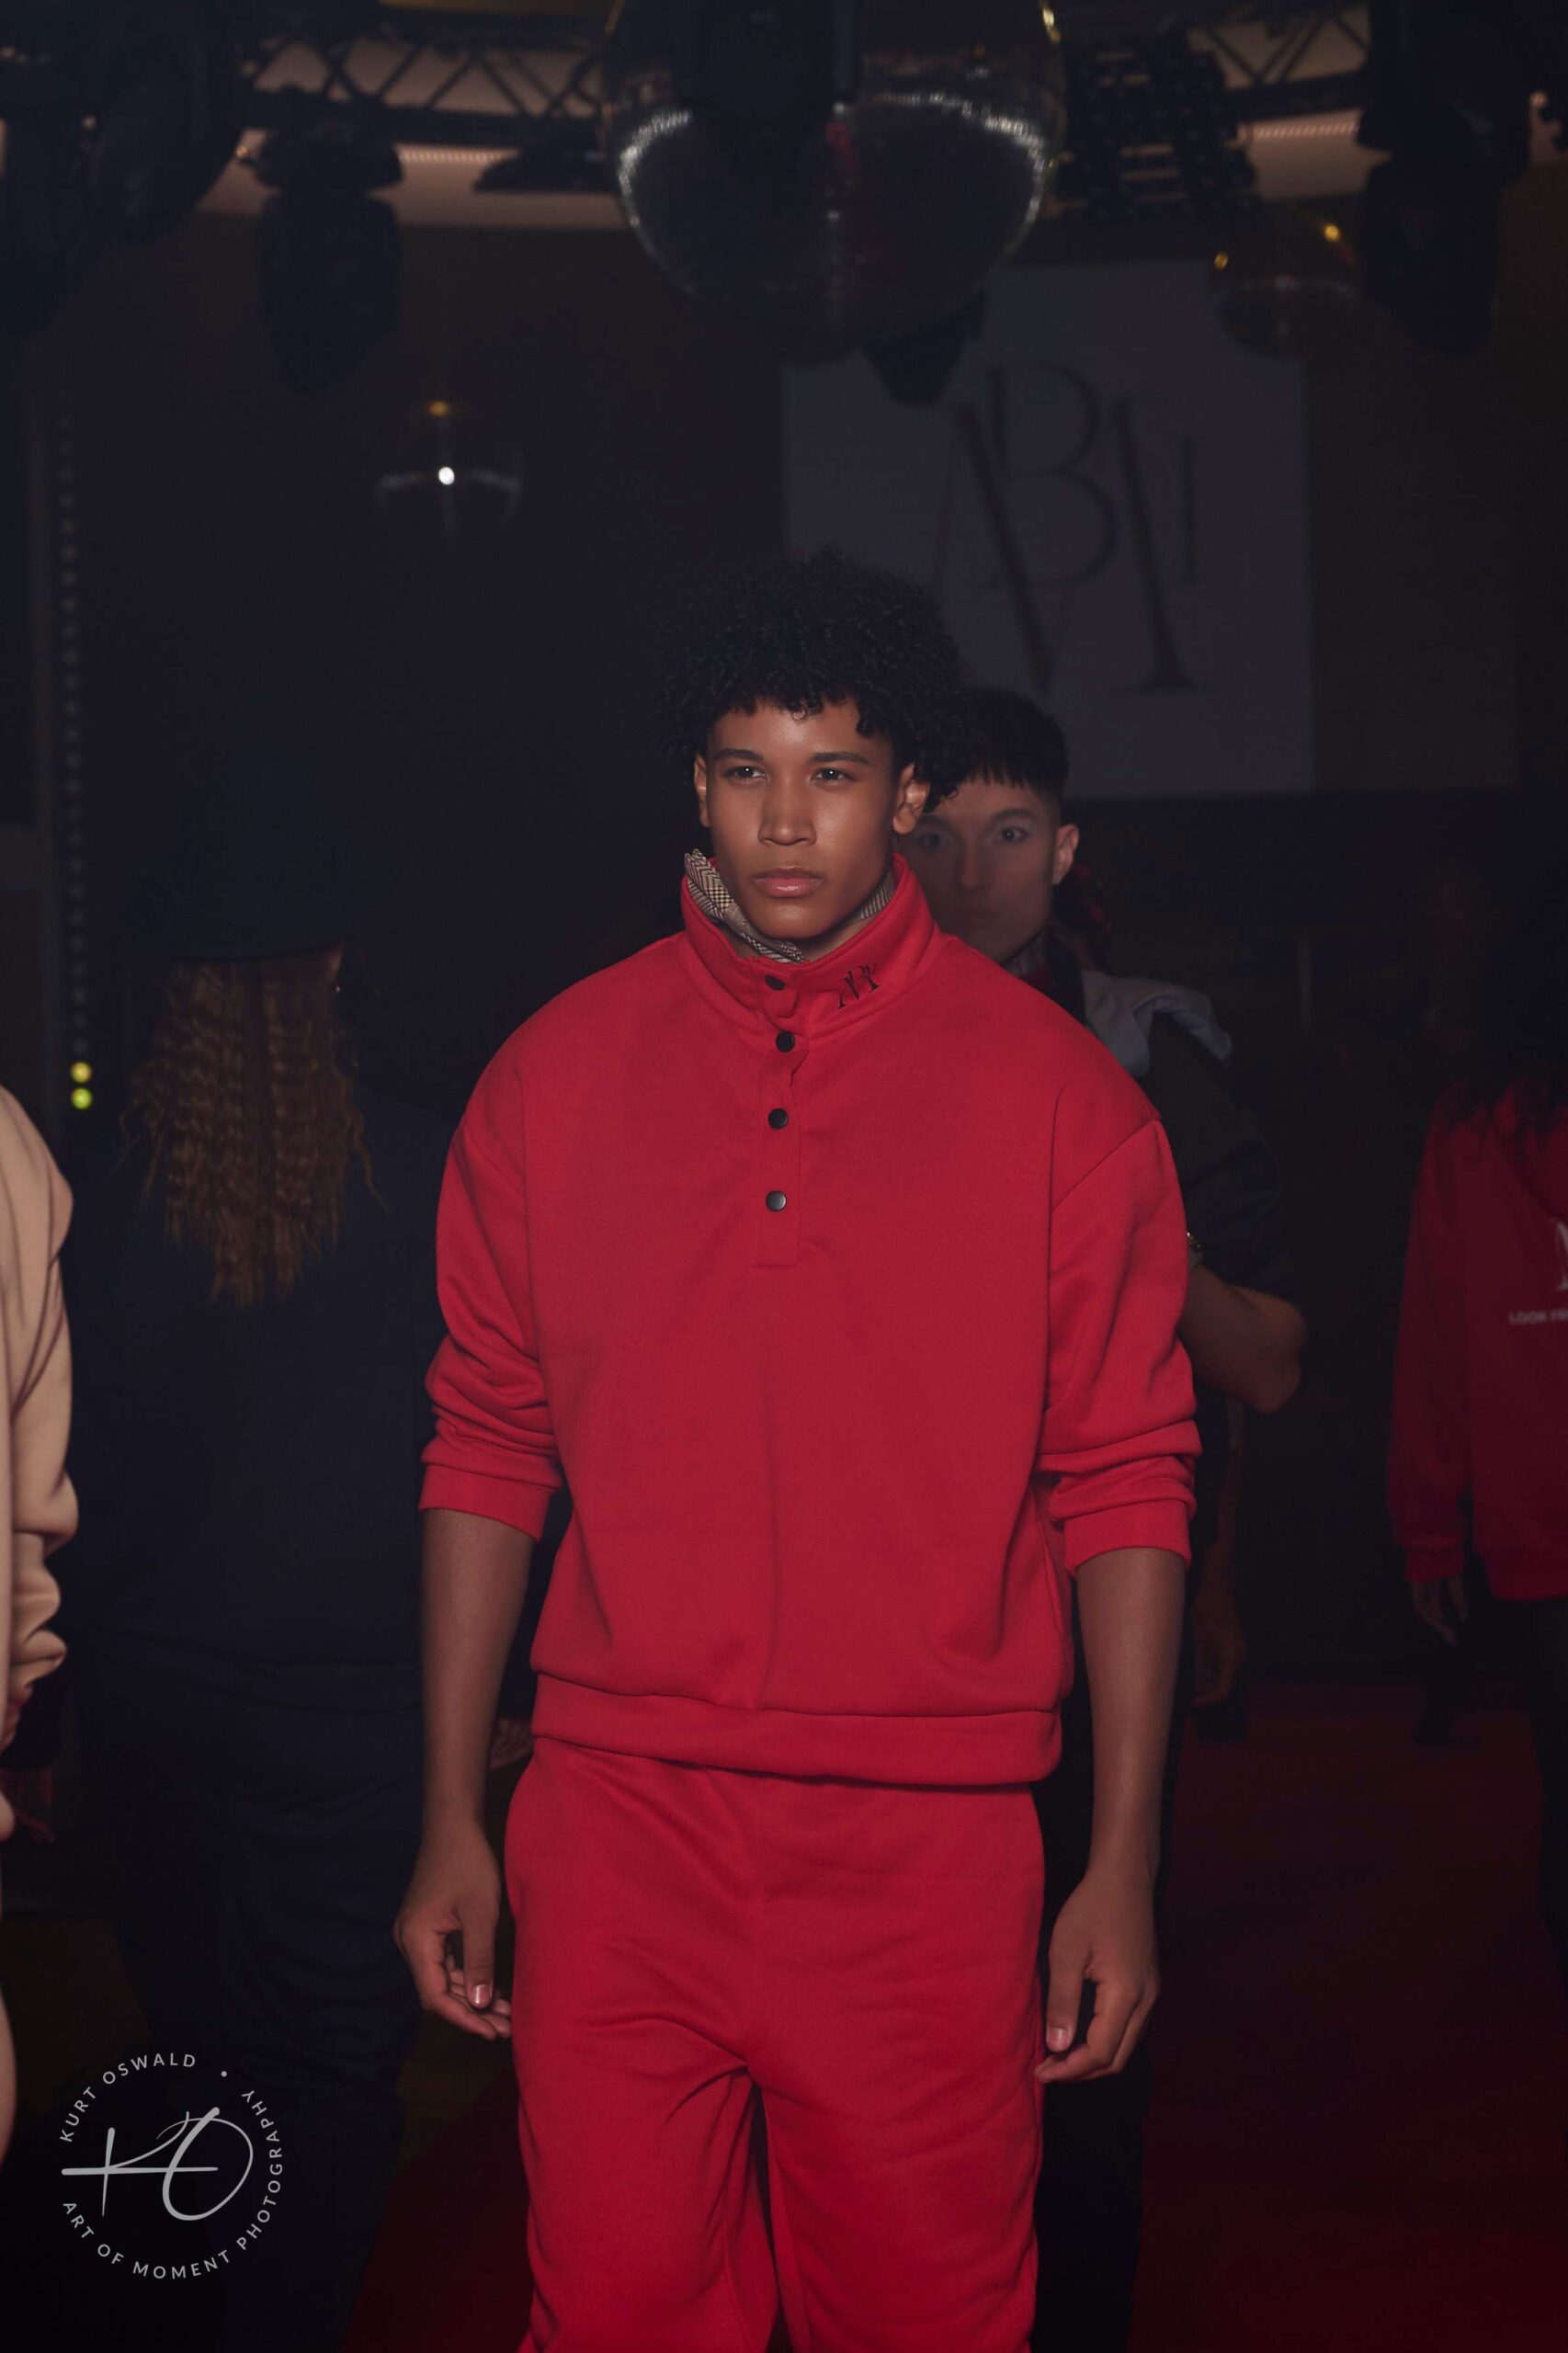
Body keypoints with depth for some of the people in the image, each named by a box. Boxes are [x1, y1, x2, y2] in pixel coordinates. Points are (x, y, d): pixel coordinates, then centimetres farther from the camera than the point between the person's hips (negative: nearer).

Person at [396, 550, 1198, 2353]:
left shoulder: (1054, 1092, 0)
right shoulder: (555, 1075, 5)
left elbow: (1126, 1482, 2)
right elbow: (487, 1450, 9)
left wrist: (1124, 1864, -1)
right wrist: (452, 1822, 7)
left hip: (927, 1846, -1)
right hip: (617, 1818, 1)